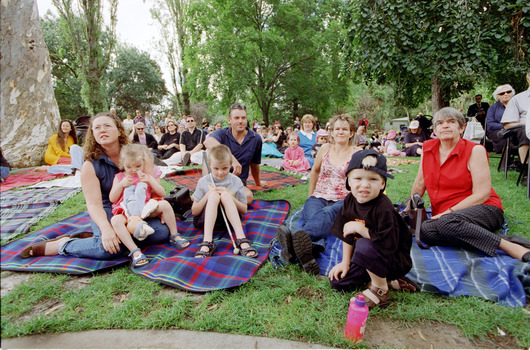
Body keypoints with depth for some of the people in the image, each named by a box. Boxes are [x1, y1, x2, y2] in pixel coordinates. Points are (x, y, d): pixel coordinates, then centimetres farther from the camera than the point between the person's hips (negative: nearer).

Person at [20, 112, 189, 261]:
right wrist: (106, 229, -33)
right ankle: (63, 245, -5)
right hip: (107, 211, -3)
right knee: (108, 248, -32)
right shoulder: (91, 165, -9)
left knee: (163, 231, -23)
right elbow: (94, 204, -16)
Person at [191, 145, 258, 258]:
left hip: (229, 219, 0)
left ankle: (241, 240, -37)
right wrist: (208, 196, -15)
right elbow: (194, 212, 0)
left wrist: (228, 196, -13)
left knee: (225, 194, -27)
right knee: (214, 195, -27)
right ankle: (207, 243, -41)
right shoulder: (204, 182, 2)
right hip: (205, 219, 0)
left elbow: (244, 210, 2)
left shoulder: (236, 181, 3)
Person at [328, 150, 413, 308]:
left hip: (396, 260, -7)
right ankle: (383, 277, 11)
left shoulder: (383, 208, -29)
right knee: (337, 281, 2)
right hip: (367, 257, 7)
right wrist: (345, 262, 4)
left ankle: (380, 289, -10)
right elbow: (347, 235, 4)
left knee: (364, 246, -36)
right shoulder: (349, 201, -7)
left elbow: (388, 245, -35)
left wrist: (361, 229, -27)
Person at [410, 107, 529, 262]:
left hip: (483, 210, -3)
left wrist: (450, 211, -18)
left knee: (447, 223, -38)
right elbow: (420, 183, 17)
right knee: (425, 229, -32)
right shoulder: (428, 148, 8)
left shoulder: (474, 150, -4)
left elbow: (482, 194, -10)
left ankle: (510, 247, -24)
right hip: (443, 216, 4)